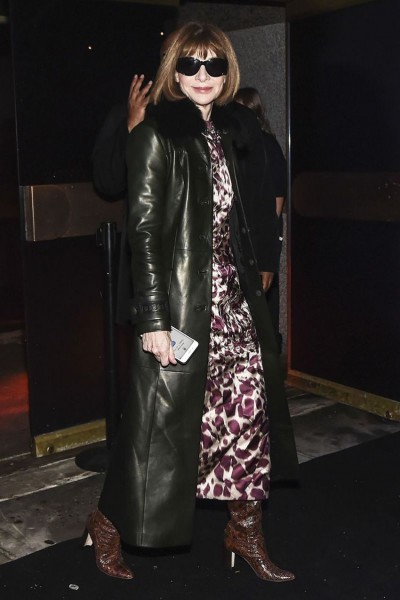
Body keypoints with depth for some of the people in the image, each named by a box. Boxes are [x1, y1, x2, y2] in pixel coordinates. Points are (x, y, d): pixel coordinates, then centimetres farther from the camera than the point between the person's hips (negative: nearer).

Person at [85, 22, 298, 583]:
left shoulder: (225, 133, 13)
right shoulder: (155, 135, -8)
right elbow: (143, 230, -13)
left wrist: (252, 279, 16)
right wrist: (153, 318, -17)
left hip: (232, 295, 7)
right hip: (180, 300, -7)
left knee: (250, 408, 8)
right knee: (164, 416, 1)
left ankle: (245, 528, 24)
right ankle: (108, 524, 24)